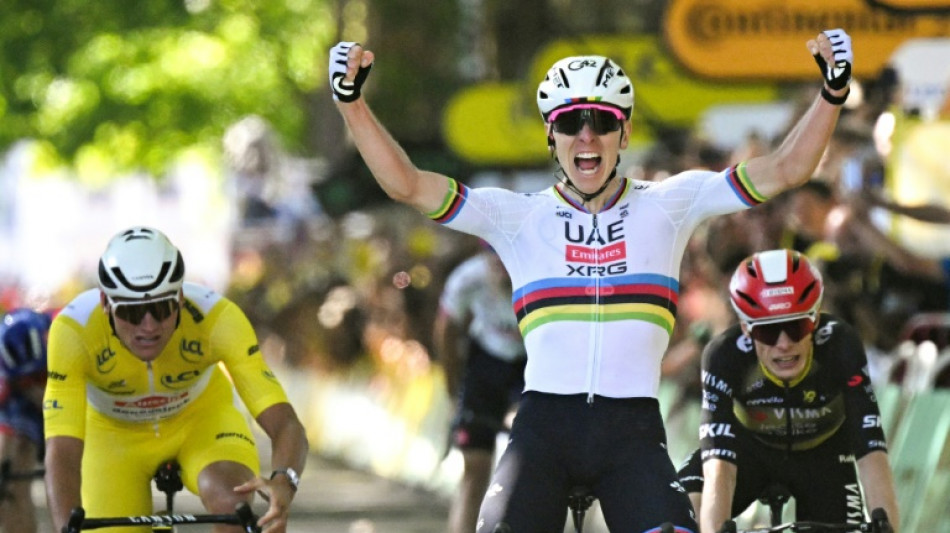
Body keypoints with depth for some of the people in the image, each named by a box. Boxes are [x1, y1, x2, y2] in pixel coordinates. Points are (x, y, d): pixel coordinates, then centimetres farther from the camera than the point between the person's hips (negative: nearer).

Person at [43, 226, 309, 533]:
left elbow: (285, 424, -37)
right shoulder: (73, 330, -35)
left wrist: (283, 482, -60)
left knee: (230, 500, -31)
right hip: (115, 432, 1)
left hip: (200, 417, -1)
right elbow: (62, 452, -40)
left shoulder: (216, 316, -34)